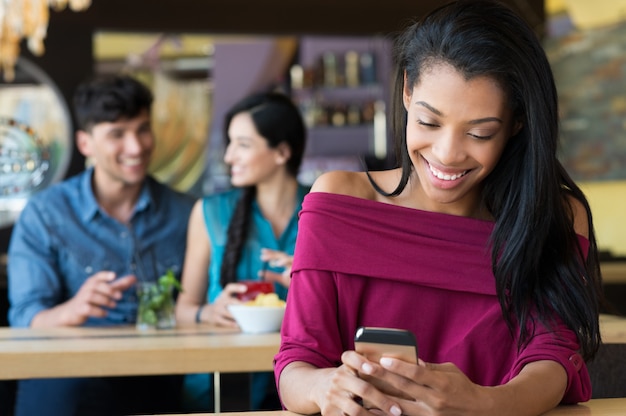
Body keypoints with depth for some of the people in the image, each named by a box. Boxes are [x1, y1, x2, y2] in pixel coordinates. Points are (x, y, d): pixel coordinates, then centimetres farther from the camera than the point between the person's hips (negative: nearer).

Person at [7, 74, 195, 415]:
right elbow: (26, 319, -4)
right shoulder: (44, 214, 5)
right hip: (68, 378, -2)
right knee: (57, 388, -36)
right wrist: (72, 311, -26)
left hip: (158, 383, 3)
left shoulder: (185, 213, 14)